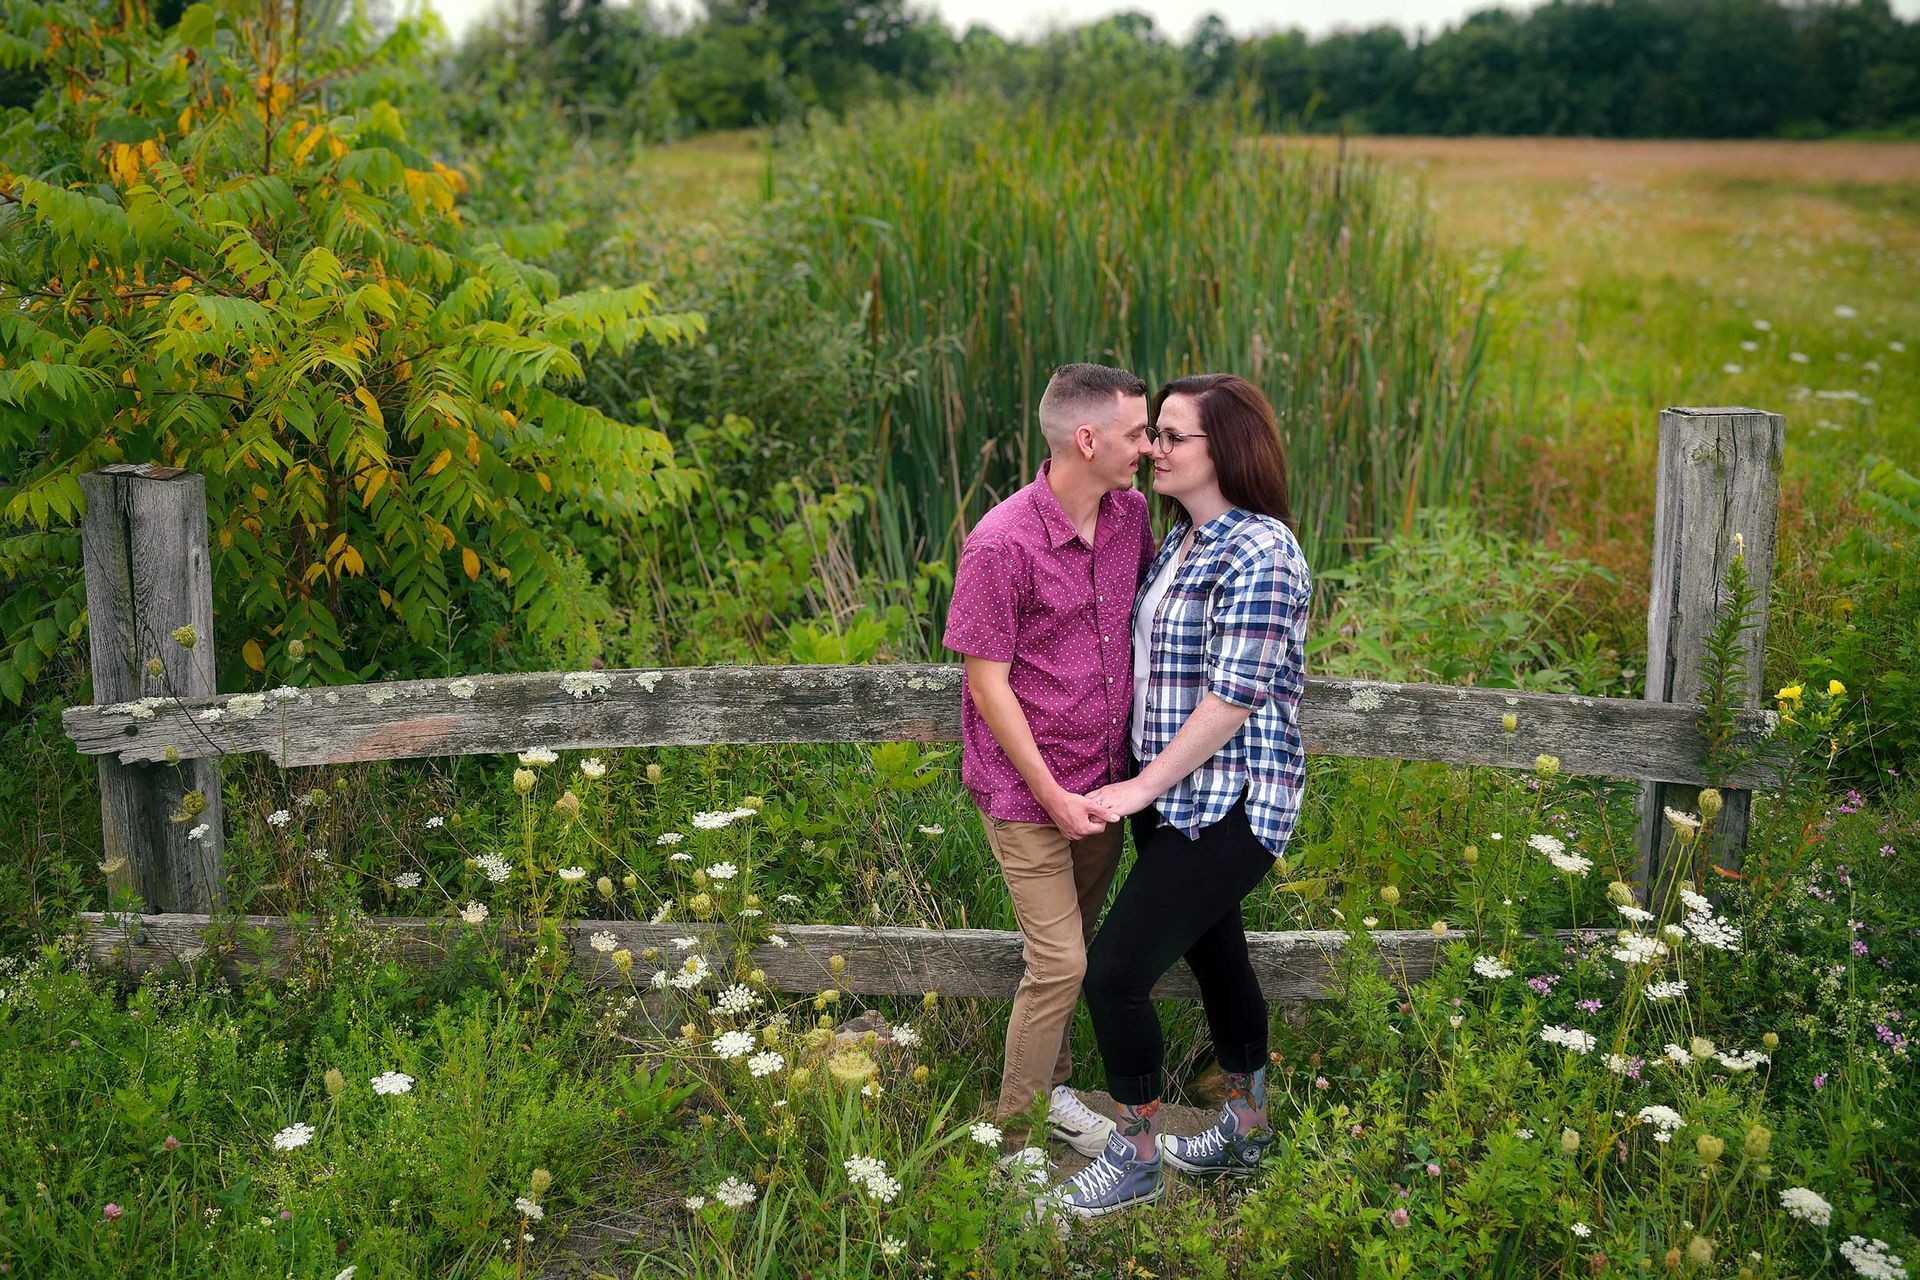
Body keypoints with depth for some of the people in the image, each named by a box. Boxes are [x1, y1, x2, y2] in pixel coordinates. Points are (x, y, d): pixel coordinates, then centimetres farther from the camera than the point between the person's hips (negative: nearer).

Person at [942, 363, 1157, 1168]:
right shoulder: (1001, 545, -22)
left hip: (1105, 778, 7)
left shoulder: (1130, 513, -1)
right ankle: (1015, 1141, 13)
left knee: (1076, 944, 18)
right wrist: (1050, 793, -17)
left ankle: (1051, 1088, 38)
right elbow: (987, 681, -17)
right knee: (1058, 963, -4)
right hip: (1028, 786, -6)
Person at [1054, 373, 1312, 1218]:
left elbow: (1235, 695, -22)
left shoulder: (1259, 554, -18)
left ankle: (1136, 1157, 11)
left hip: (1228, 809, -9)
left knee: (1115, 972, -8)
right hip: (1178, 799, 9)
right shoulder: (1179, 541, 10)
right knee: (1215, 956, 21)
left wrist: (1145, 786, -18)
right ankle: (1245, 1131, 38)